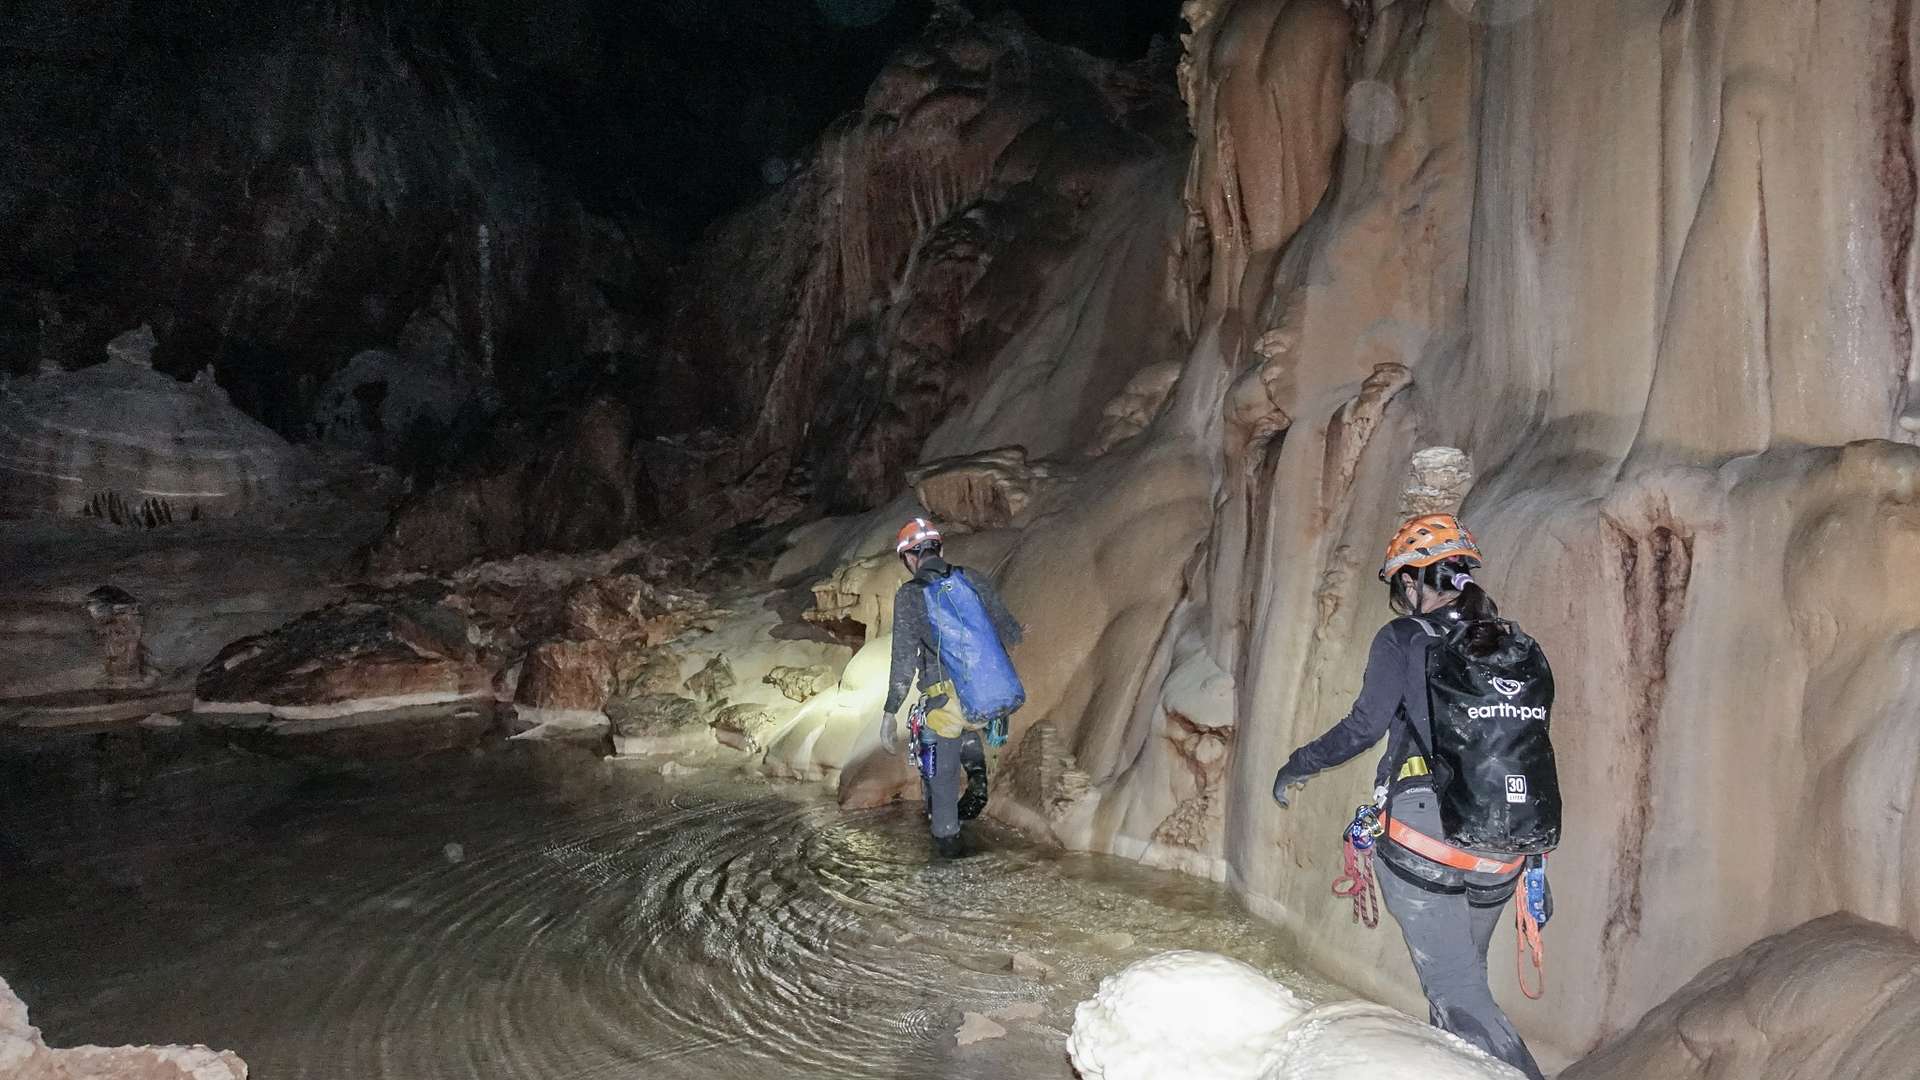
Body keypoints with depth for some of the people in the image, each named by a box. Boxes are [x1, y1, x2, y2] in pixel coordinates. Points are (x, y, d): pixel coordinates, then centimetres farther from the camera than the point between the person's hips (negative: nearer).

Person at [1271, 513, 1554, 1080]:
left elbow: (1363, 728, -12)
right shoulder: (1522, 649, 8)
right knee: (1465, 977, 22)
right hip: (1502, 858, 6)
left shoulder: (1405, 639, -8)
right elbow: (1533, 745, 12)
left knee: (1459, 995, 0)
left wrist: (1296, 767, 4)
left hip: (1425, 847, -6)